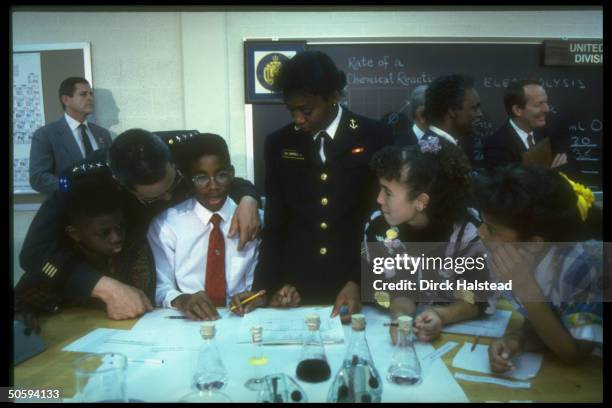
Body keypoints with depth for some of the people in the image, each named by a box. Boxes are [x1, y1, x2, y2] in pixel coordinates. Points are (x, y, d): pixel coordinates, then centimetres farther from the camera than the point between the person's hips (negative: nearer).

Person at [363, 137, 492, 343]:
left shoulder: (467, 234, -19)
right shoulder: (377, 226, -12)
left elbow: (479, 299, -10)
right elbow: (395, 289, -6)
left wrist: (441, 316, -27)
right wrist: (400, 317, -27)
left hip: (457, 330, -1)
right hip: (405, 327, 1)